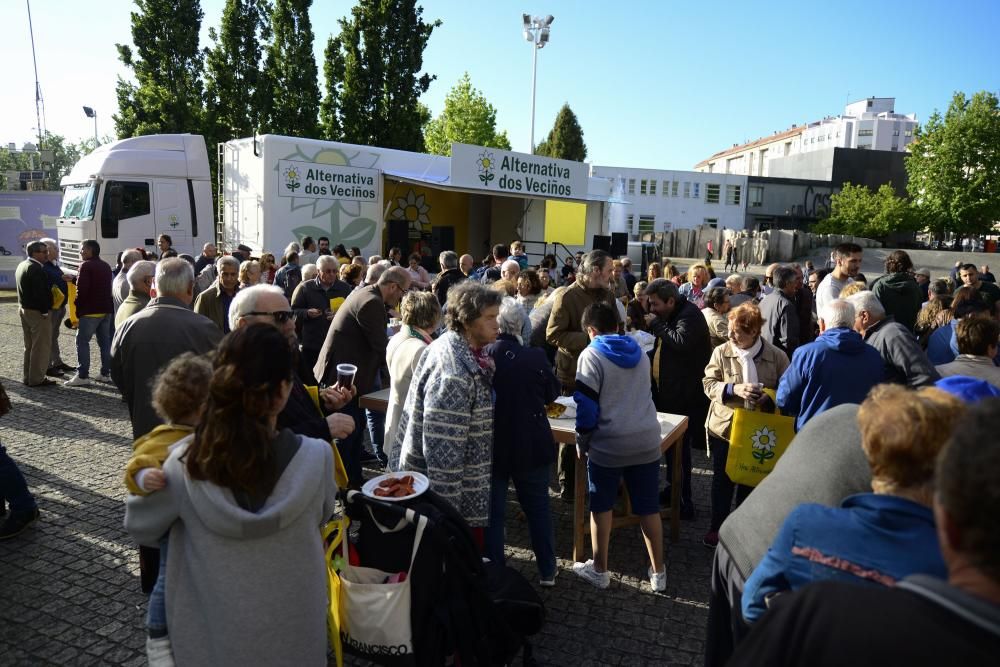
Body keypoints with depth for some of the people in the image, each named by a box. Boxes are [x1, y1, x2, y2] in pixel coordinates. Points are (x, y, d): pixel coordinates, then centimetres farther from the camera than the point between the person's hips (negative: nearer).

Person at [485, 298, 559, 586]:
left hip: (491, 447, -1)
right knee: (538, 507, 18)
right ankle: (547, 571, 30)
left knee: (492, 511, 14)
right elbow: (552, 393, 2)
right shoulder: (535, 357, -15)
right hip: (532, 447, 1)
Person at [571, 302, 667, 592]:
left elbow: (587, 404, -11)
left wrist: (581, 442, 1)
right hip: (647, 440, 5)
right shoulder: (640, 352, 12)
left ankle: (599, 570, 23)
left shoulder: (591, 355, -6)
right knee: (648, 507, 13)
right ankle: (658, 572, 22)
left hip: (609, 443, -4)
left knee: (601, 506, 12)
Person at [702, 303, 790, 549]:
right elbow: (709, 384, -7)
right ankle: (717, 526, 30)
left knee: (750, 481, 16)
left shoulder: (776, 356, -8)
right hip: (725, 426, 0)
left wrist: (770, 398, -22)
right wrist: (734, 389, -24)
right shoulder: (721, 352, -7)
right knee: (722, 480, 12)